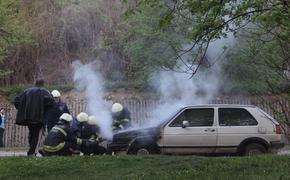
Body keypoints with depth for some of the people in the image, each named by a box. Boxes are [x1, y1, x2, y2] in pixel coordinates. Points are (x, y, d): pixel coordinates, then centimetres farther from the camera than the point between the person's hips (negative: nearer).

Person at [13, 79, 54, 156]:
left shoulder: (27, 91, 15)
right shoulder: (43, 91, 1)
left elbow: (16, 100, 11)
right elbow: (50, 100, -17)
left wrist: (22, 109, 13)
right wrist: (45, 109, -2)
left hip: (27, 116, 5)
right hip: (38, 116, -5)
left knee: (31, 132, 19)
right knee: (35, 134, 2)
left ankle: (31, 151, 20)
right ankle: (31, 152, -4)